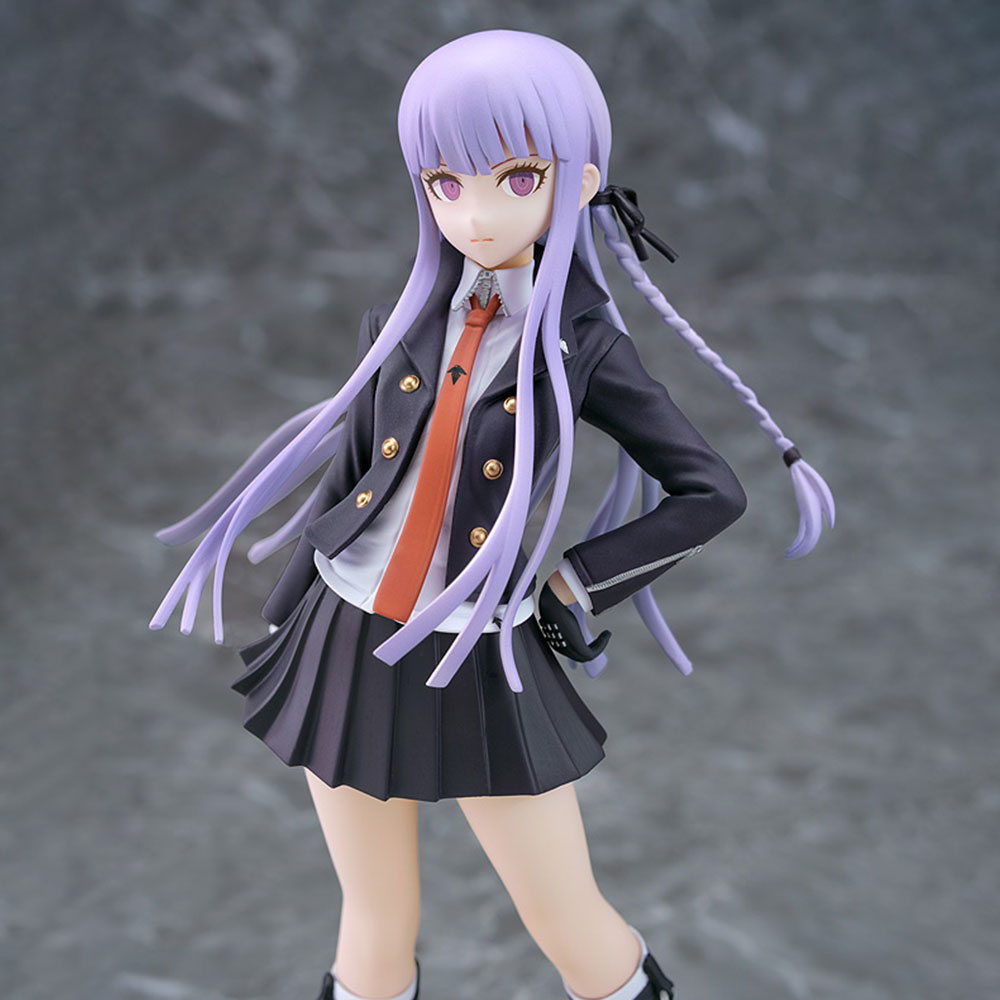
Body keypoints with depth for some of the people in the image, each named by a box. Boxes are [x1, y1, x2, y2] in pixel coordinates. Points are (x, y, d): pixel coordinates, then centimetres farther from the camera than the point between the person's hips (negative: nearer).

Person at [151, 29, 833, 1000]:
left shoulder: (585, 343, -6)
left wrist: (575, 585, -5)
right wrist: (285, 645, 12)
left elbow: (712, 492, -1)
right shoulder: (400, 323, 2)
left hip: (478, 665, -2)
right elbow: (342, 482, 9)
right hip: (347, 646, 3)